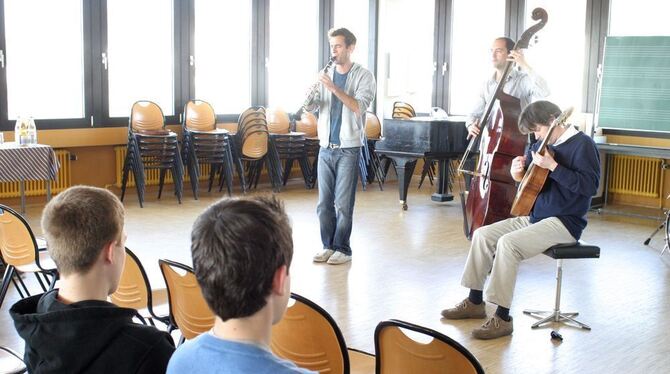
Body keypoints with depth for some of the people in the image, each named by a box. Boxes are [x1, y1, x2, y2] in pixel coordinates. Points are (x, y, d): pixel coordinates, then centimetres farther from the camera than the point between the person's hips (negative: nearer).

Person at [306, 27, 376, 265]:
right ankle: (328, 245, 18)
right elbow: (310, 107, 6)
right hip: (326, 147, 5)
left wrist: (334, 88, -26)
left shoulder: (363, 76, -3)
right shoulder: (326, 76, 11)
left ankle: (343, 249, 6)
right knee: (324, 202, 7)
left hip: (348, 148, -5)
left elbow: (359, 107, -17)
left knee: (343, 203, -3)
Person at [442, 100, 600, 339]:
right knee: (483, 234, 1)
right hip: (535, 216, 9)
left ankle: (503, 318, -21)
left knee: (508, 243, -28)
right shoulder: (541, 145, 12)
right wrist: (518, 175, -2)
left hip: (565, 222, -9)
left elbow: (590, 185, -22)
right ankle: (475, 302, 10)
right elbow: (530, 180, 22)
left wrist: (552, 166, -25)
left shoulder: (582, 144, -11)